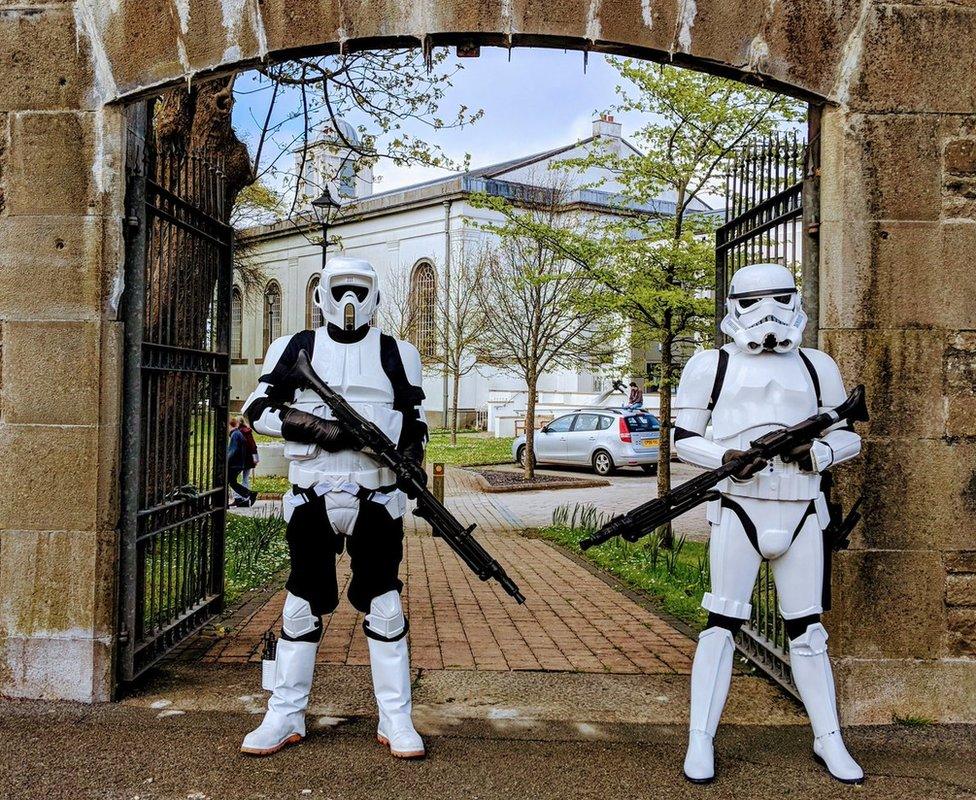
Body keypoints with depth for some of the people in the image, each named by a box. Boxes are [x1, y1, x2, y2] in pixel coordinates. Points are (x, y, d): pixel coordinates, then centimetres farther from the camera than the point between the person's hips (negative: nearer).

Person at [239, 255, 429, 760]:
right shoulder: (295, 349, 7)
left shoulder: (397, 354, 9)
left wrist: (412, 457, -9)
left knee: (384, 606, 3)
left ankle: (396, 720, 14)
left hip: (376, 502, 0)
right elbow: (257, 409, 1)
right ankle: (285, 717, 21)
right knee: (301, 605, 8)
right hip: (311, 500, 0)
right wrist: (316, 427, -14)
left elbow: (415, 419, 12)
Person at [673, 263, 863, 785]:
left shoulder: (817, 367, 11)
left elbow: (848, 436, 14)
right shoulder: (711, 366, 3)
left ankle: (829, 741, 25)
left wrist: (815, 452, -8)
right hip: (738, 510, -2)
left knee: (807, 628, 10)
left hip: (801, 513, 3)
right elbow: (683, 437, 4)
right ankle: (700, 742, 8)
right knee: (722, 624, -2)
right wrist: (725, 458, -15)